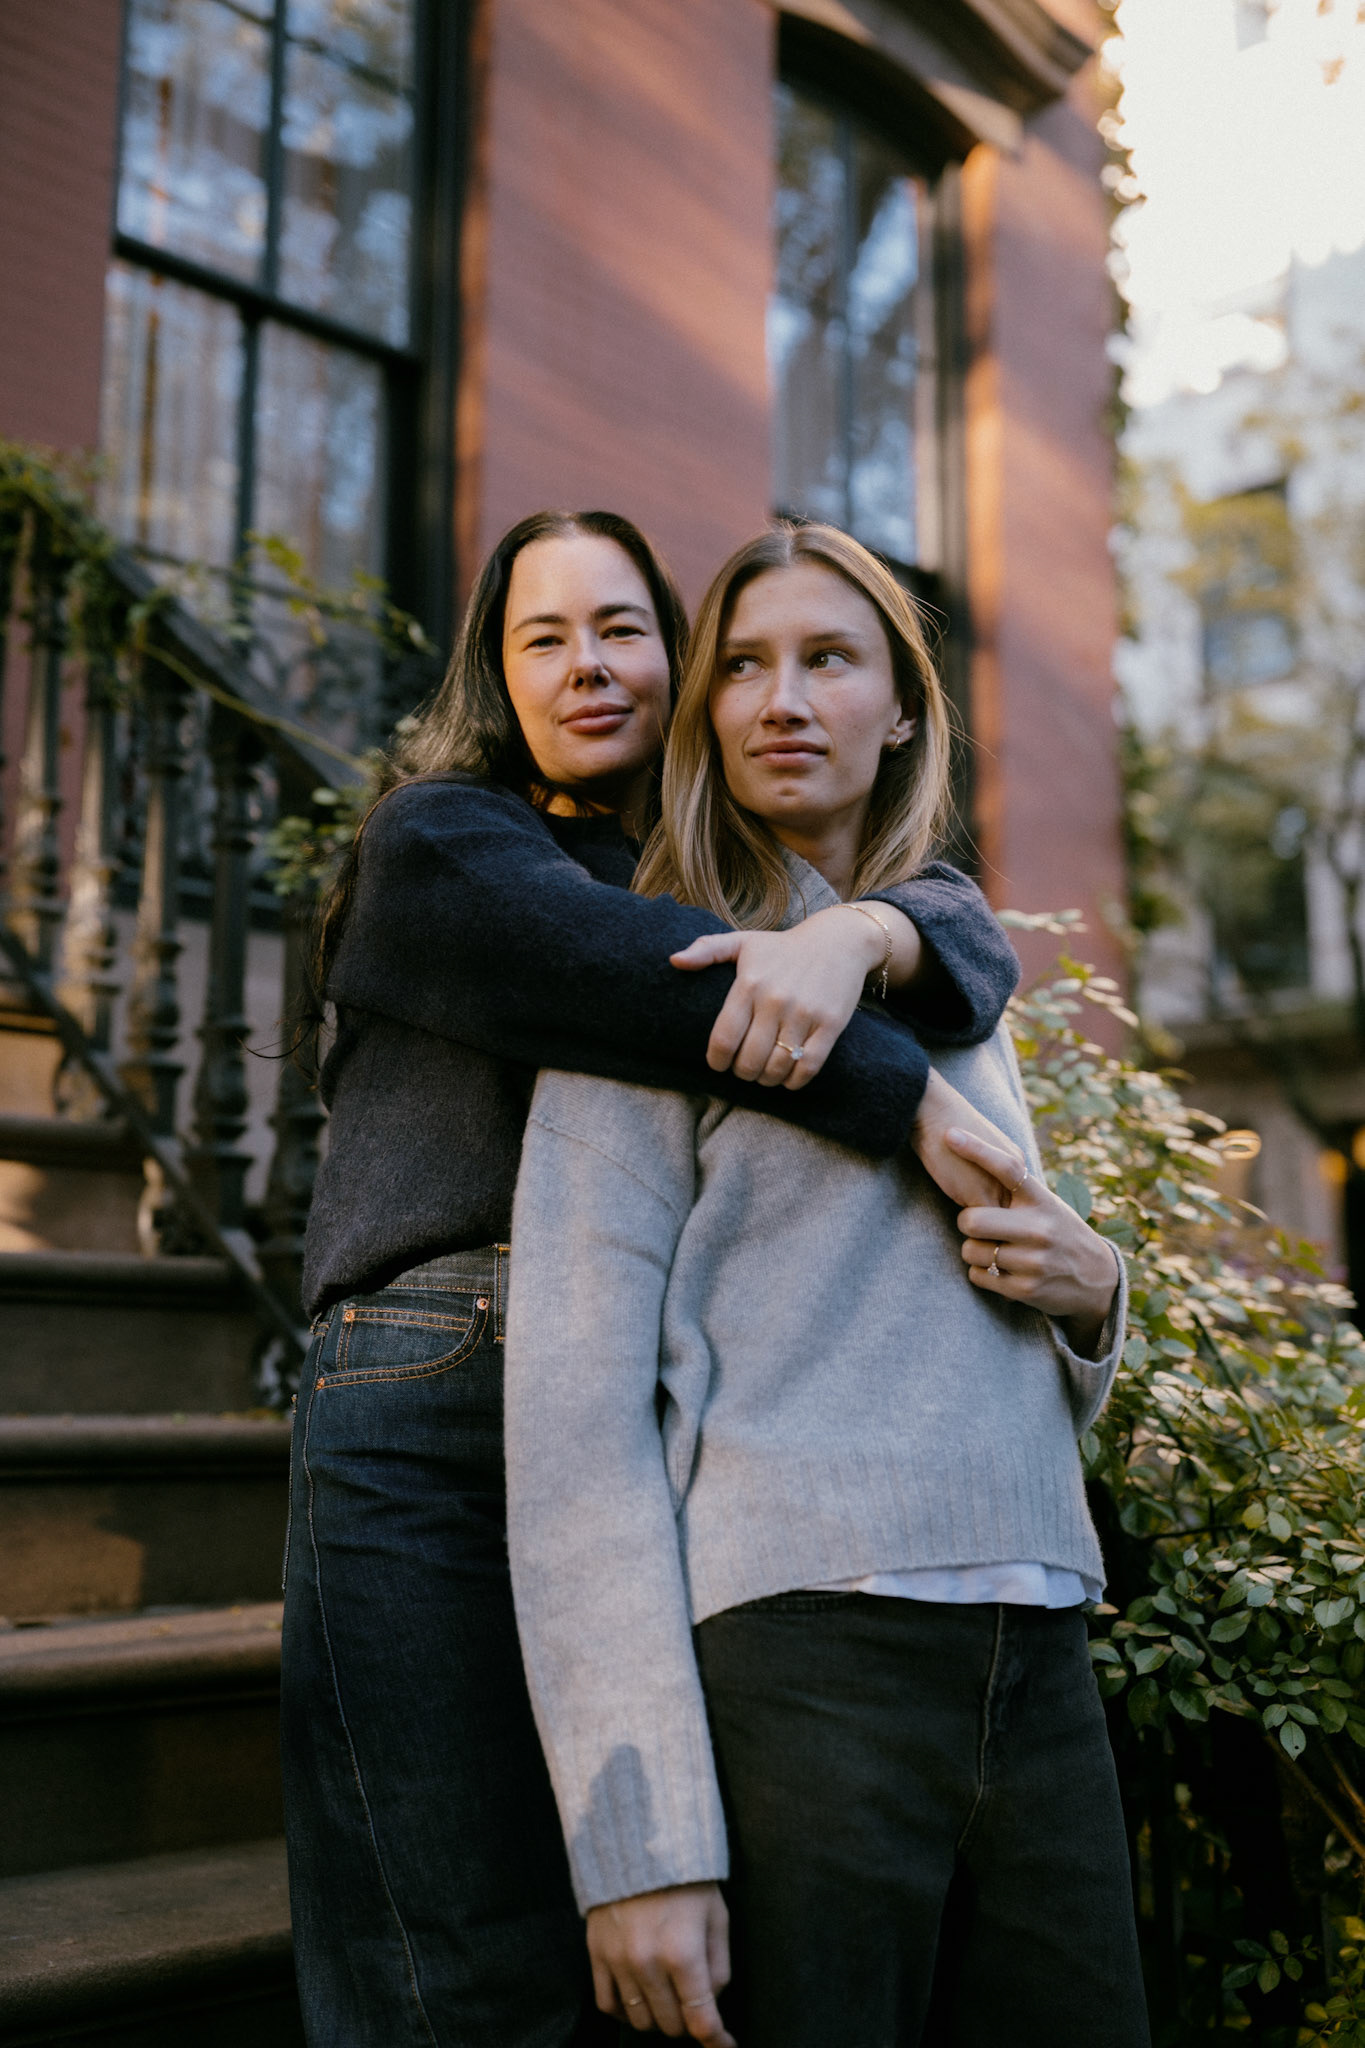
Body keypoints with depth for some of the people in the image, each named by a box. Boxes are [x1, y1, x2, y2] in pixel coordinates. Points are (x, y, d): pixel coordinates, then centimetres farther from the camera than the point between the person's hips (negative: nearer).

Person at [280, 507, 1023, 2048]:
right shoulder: (435, 844, 6)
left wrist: (853, 932, -19)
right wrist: (921, 1114, -16)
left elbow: (965, 924, 5)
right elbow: (623, 971, -14)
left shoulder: (716, 881, 21)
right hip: (435, 1428, -4)